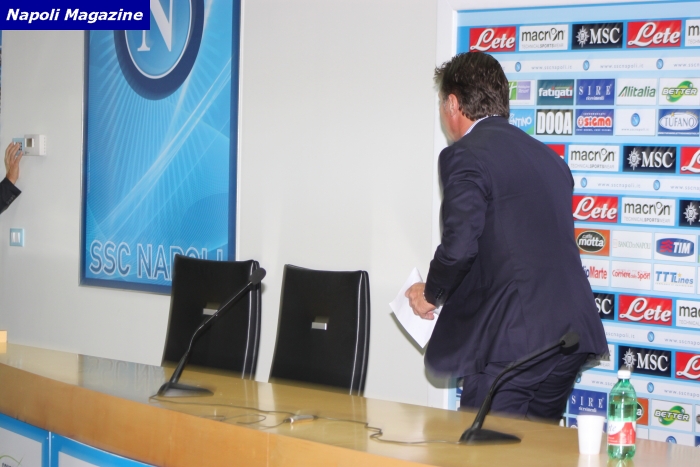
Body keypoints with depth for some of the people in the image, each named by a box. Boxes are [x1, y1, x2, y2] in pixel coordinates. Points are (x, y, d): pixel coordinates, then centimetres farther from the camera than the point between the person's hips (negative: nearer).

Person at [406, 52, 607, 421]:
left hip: (513, 340, -8)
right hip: (571, 334, 8)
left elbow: (459, 244, -18)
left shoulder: (465, 155, -6)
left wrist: (432, 294, 1)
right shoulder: (549, 158, 18)